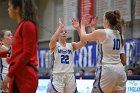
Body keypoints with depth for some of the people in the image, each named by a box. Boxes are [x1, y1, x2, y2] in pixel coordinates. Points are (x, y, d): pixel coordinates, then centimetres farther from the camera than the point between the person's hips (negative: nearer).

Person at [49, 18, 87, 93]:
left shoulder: (71, 45, 9)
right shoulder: (55, 45, 0)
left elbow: (83, 42, -8)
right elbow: (52, 40, -25)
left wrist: (78, 28, -18)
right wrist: (60, 26, -22)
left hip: (70, 76, 4)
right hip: (58, 76, -4)